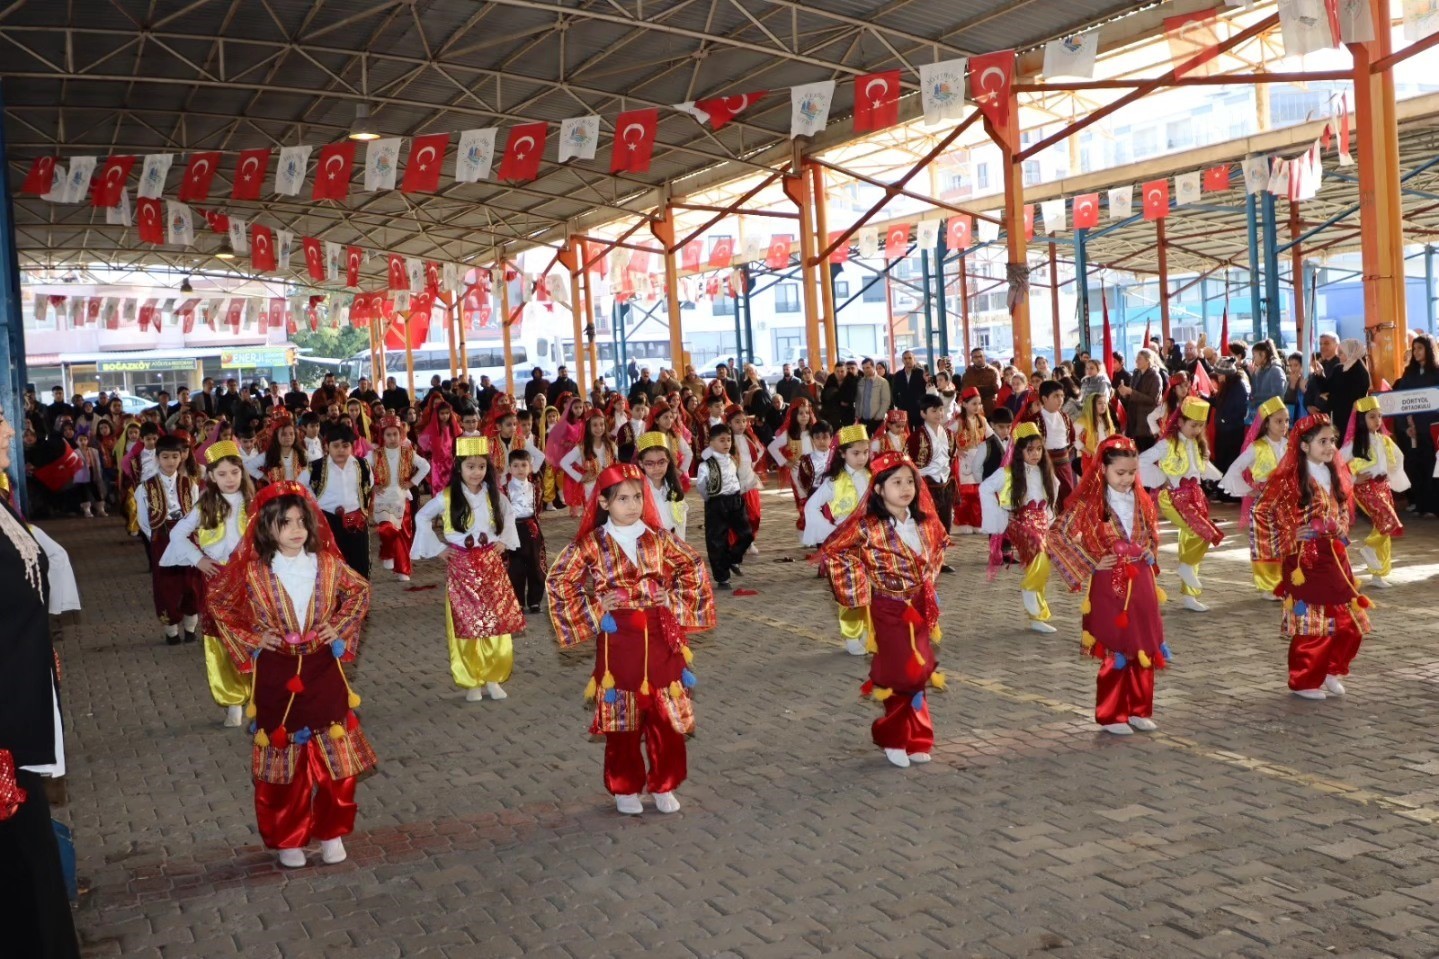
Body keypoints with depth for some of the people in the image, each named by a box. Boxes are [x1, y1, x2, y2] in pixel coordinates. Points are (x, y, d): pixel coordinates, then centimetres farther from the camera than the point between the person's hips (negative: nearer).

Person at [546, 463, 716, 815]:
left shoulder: (658, 538, 2)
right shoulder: (591, 544, -5)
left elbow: (693, 566, 13)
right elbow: (559, 580, -1)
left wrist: (676, 599, 2)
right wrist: (593, 608, -6)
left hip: (660, 638, 2)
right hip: (618, 641, -2)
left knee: (667, 717, 7)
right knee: (622, 719, 7)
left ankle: (664, 786, 22)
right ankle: (625, 788, 23)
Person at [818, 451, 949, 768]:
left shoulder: (925, 523, 0)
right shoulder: (869, 527, -18)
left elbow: (940, 544, 21)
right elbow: (833, 554, -18)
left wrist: (928, 579, 12)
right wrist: (860, 594, -14)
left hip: (921, 608, 5)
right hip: (889, 610, -5)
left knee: (918, 674, 12)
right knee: (902, 677, -2)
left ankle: (914, 739, 26)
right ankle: (894, 739, 19)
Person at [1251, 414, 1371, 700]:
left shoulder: (1336, 476, 9)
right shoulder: (1288, 479, -13)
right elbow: (1260, 512, -10)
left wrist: (1341, 534, 10)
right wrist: (1286, 541, -8)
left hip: (1335, 557, 7)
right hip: (1304, 559, -7)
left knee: (1349, 621, 7)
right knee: (1311, 623, -1)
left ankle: (1330, 672, 26)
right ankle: (1305, 682, 14)